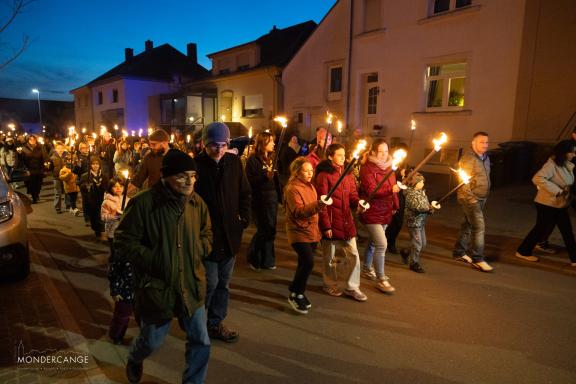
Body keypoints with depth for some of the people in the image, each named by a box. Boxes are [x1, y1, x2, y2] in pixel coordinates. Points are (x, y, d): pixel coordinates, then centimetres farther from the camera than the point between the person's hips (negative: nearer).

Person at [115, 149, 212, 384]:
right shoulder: (143, 203, -18)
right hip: (156, 287, -3)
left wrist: (200, 250, -4)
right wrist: (156, 261, -19)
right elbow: (123, 243, -12)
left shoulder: (197, 203, -2)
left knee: (200, 342, 8)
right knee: (152, 341, 19)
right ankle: (134, 359, 57)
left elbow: (206, 233, 15)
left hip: (191, 285, 4)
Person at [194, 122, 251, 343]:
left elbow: (244, 193, 9)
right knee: (210, 283, 3)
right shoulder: (195, 165, -14)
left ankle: (215, 324, 33)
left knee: (223, 283, 16)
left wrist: (244, 218, 1)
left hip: (230, 234, 5)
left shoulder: (234, 162, 0)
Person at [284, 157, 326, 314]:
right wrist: (318, 204, -38)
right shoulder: (292, 189, -14)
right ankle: (295, 295, 1)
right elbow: (298, 212, -26)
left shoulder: (310, 186, 12)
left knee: (305, 263, 12)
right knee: (308, 262, -18)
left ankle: (298, 293, 30)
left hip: (312, 232, 8)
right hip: (299, 233, -8)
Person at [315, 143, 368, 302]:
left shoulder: (347, 174, 10)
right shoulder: (324, 175, -10)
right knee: (330, 257, 11)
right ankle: (330, 285, 31)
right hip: (331, 223, -6)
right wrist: (326, 225, -14)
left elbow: (352, 195, 13)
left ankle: (352, 287, 22)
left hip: (347, 222, 6)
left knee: (353, 255, 7)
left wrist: (358, 203, -11)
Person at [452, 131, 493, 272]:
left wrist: (484, 196, 17)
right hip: (469, 197, -8)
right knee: (479, 226, -11)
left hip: (481, 198, 8)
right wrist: (472, 197, -19)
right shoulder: (468, 158, -14)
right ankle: (478, 259, -3)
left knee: (468, 225, 14)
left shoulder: (485, 157, 13)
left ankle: (459, 252, 25)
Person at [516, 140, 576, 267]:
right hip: (547, 204, -8)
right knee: (541, 229, 4)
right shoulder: (551, 165, -21)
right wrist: (557, 190, -31)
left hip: (560, 204, 8)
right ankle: (523, 252, 19)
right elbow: (537, 178, -35)